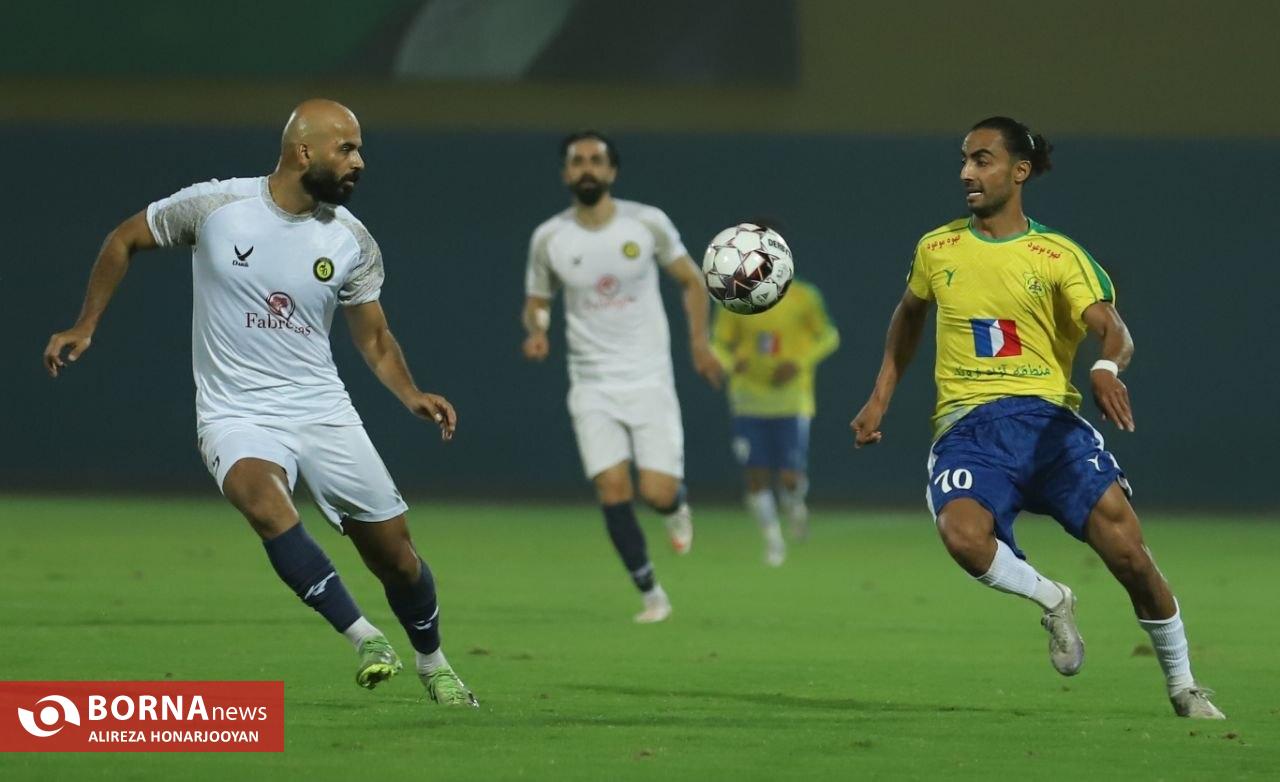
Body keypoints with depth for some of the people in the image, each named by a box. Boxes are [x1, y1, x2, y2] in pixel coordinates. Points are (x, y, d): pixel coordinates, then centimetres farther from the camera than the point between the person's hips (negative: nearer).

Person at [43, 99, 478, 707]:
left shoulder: (352, 242, -1)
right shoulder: (213, 206, -10)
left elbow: (373, 337, 11)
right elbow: (124, 241, 6)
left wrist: (412, 396, -7)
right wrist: (85, 327, 5)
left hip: (324, 412, 3)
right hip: (237, 415, -3)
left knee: (395, 554, 5)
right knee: (266, 501, -36)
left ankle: (433, 664, 33)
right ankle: (363, 637, -28)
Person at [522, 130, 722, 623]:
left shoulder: (648, 224, -4)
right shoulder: (549, 239, -1)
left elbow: (691, 281, 9)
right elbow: (536, 303, 11)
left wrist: (699, 341, -1)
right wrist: (536, 331, -11)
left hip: (649, 379, -1)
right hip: (592, 387, 1)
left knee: (657, 492, -11)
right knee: (613, 489, -12)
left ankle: (677, 510, 28)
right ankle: (652, 596, 3)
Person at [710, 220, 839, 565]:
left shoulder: (803, 297, -2)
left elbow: (829, 337, 8)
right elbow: (718, 343, 8)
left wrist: (799, 363, -9)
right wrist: (732, 363, -15)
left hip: (792, 403, -1)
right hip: (749, 403, 1)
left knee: (790, 478, -8)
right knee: (756, 477, -3)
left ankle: (794, 504, 28)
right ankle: (773, 539, 19)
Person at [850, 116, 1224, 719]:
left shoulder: (1058, 255, 4)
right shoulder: (937, 250, 13)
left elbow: (1114, 332, -8)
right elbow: (909, 316, 32)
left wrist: (1107, 367, -31)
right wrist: (880, 398, 26)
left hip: (1047, 417, -1)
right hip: (967, 427, 1)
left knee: (1124, 546, -18)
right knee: (962, 535, -33)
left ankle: (1183, 687, 3)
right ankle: (1051, 600, 0)